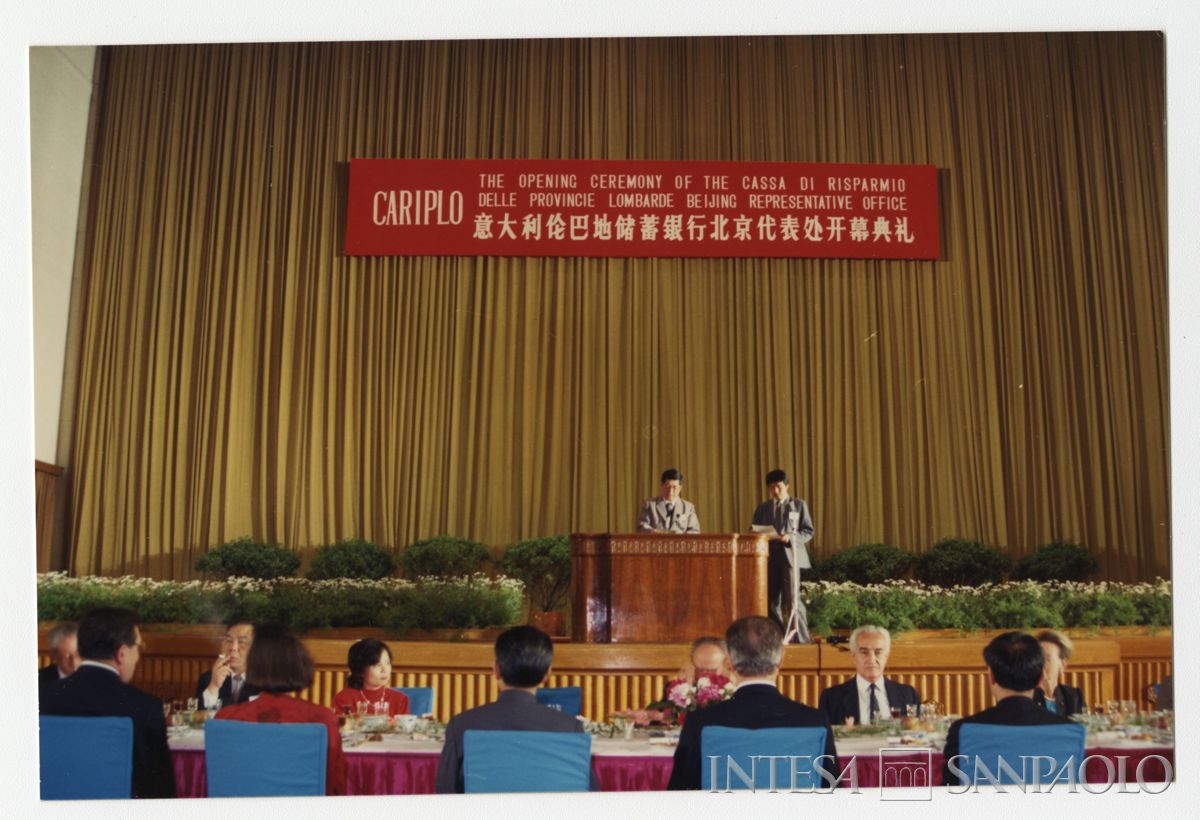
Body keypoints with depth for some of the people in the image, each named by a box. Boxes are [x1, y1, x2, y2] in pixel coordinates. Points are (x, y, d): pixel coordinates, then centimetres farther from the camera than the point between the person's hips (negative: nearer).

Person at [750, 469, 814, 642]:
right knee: (772, 599, 4)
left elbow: (808, 531, 3)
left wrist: (790, 537, -14)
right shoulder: (762, 508, 15)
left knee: (792, 598, -11)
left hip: (790, 555, -3)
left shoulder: (799, 505, 7)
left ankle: (801, 636, -6)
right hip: (769, 557, 3)